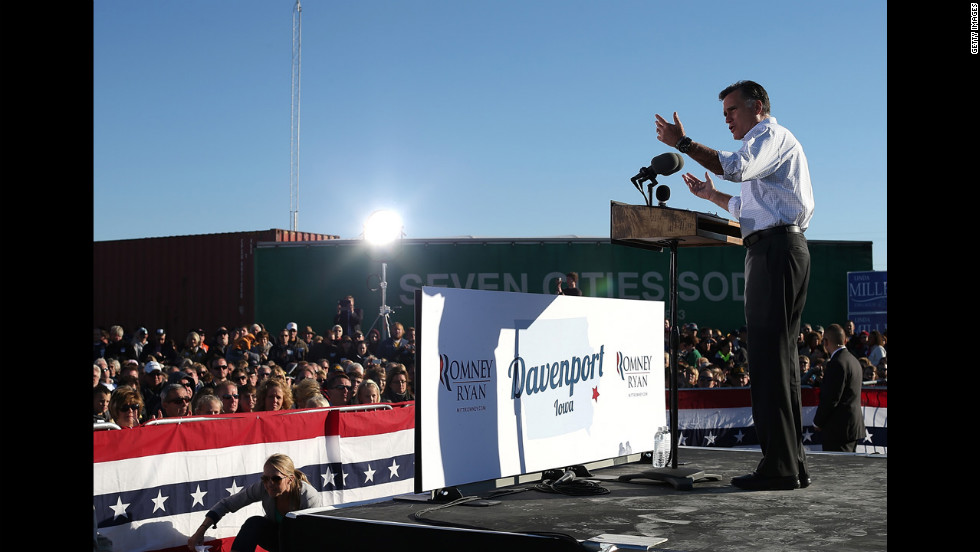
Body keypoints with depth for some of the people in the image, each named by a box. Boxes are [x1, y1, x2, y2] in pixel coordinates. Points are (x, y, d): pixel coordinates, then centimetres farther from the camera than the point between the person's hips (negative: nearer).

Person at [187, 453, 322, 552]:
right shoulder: (263, 488, -22)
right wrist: (200, 532, -26)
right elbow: (226, 504, -16)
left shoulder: (309, 498, -33)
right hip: (277, 535, 4)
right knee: (254, 523, -28)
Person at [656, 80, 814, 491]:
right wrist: (713, 196, 36)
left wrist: (683, 143, -19)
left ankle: (779, 467, -15)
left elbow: (735, 168, -23)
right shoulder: (763, 146, 30)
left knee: (770, 357, -14)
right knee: (778, 359, 10)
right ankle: (792, 465, 13)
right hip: (774, 252, 11)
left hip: (776, 250, -11)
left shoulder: (773, 135, -2)